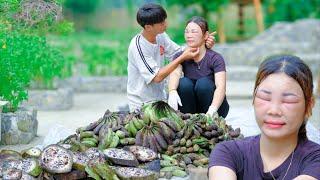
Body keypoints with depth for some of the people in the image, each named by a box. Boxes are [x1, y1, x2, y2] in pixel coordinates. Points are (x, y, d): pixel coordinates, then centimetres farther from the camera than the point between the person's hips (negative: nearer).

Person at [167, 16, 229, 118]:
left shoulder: (215, 58, -13)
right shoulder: (180, 56, -3)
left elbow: (221, 87, -27)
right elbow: (174, 74, -24)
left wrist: (212, 110, -47)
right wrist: (172, 91, -48)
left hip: (215, 107, -2)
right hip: (190, 109, 2)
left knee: (203, 83, -28)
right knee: (184, 83, -24)